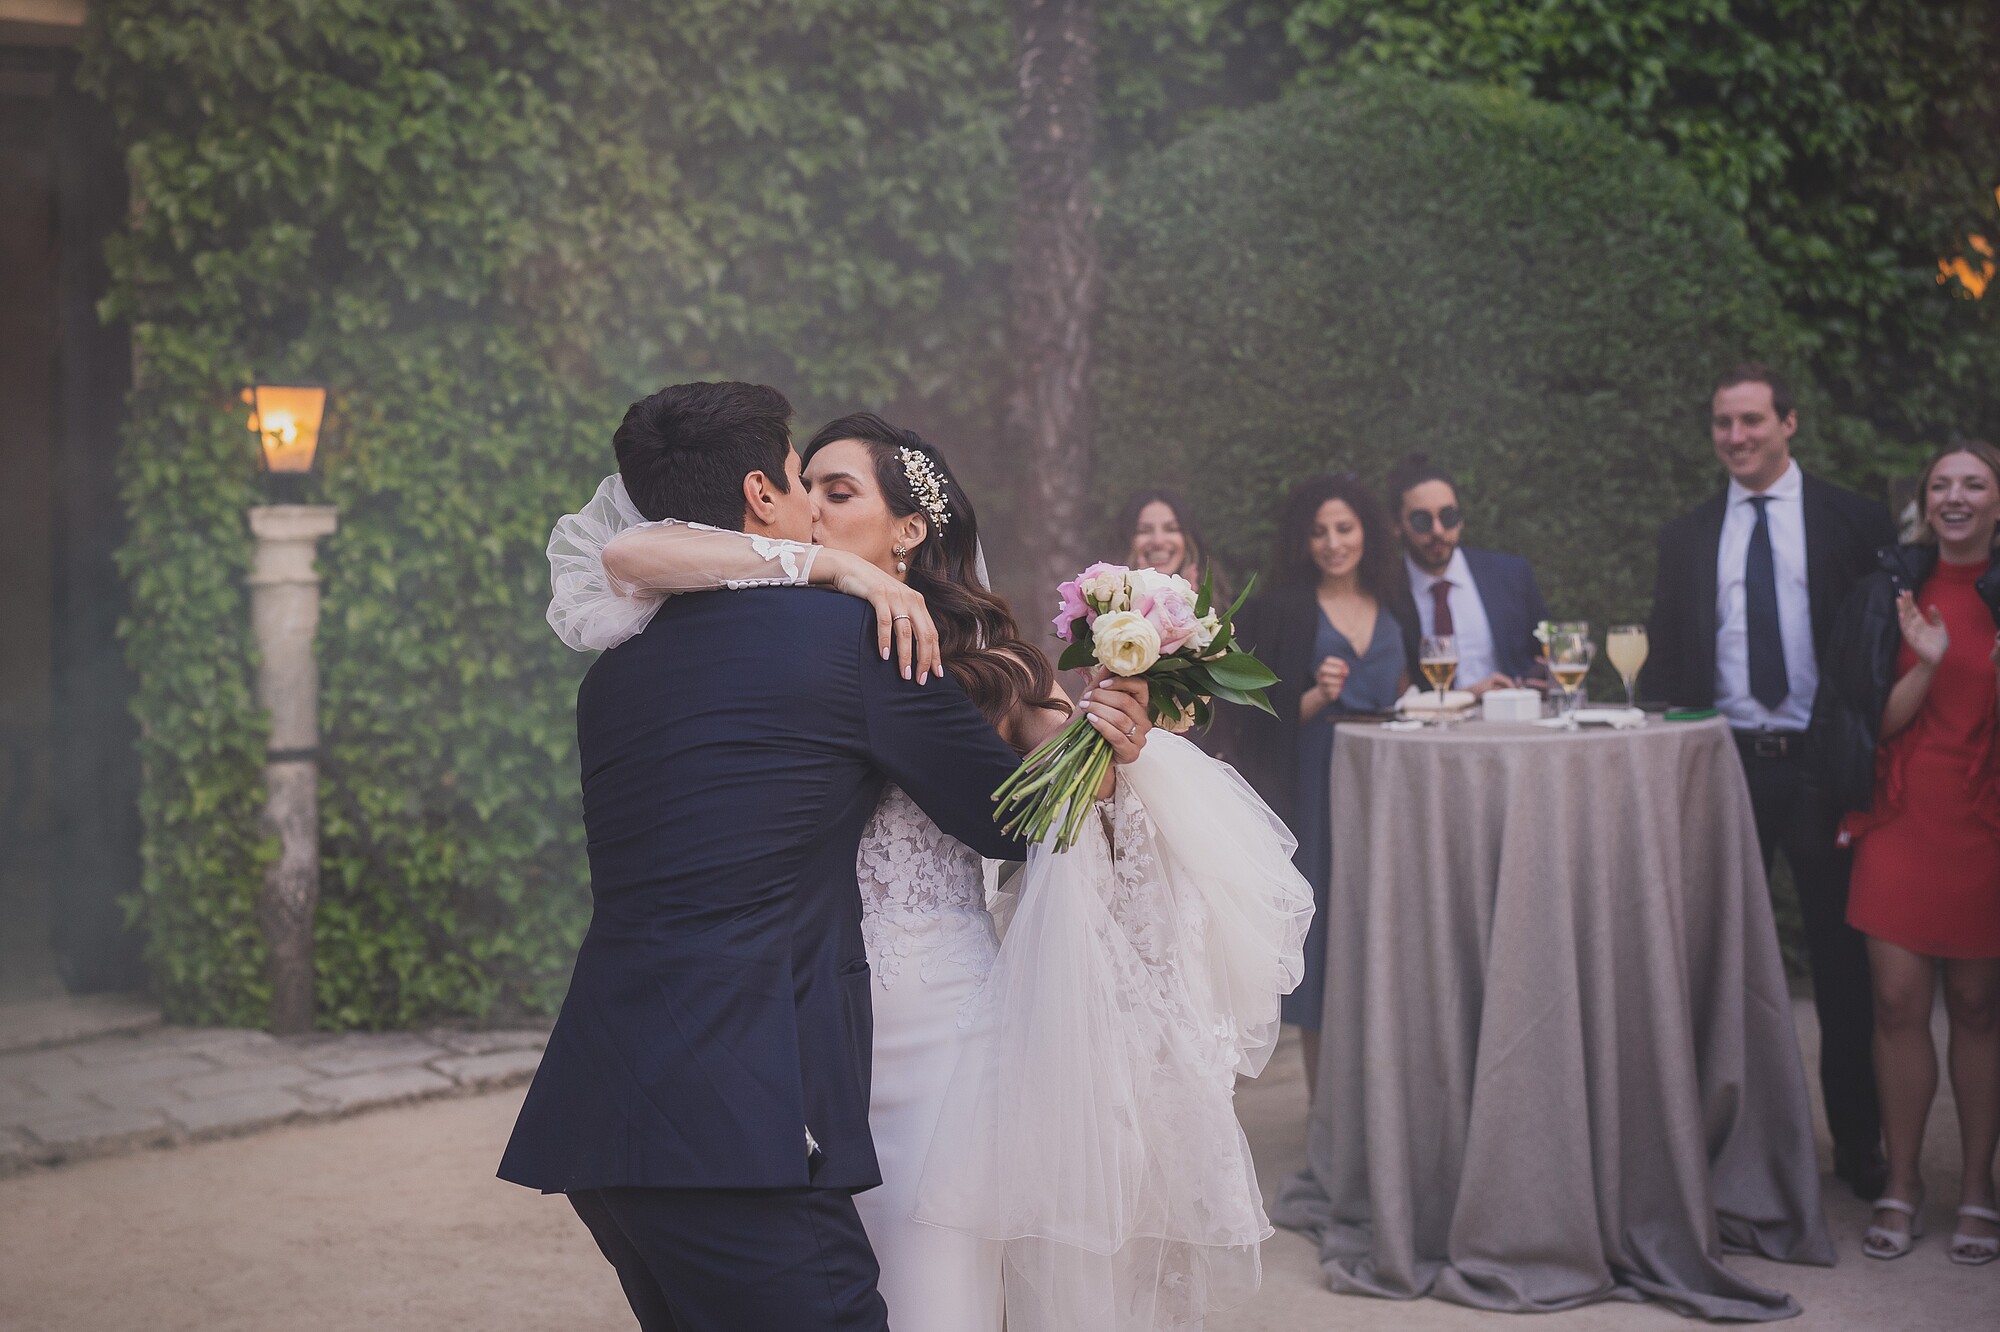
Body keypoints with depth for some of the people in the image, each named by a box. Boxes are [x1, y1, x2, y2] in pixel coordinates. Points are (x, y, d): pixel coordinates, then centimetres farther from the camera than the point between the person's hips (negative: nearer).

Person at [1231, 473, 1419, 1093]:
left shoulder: (1395, 602, 12)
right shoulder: (1282, 611, 1)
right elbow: (1272, 715, -2)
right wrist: (1320, 696, -18)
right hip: (1317, 790, -3)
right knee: (1323, 924, -3)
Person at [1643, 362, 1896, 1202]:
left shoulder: (1853, 522, 2)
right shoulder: (1686, 537, 10)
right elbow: (1666, 656, 11)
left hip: (1820, 764, -2)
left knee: (1843, 961, 5)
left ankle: (1858, 1146, 16)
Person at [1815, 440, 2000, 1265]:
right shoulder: (1892, 593, 6)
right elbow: (1881, 722, 1)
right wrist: (1927, 662, -15)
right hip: (1904, 818, 1)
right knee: (1898, 1003, -2)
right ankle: (1901, 1184, 9)